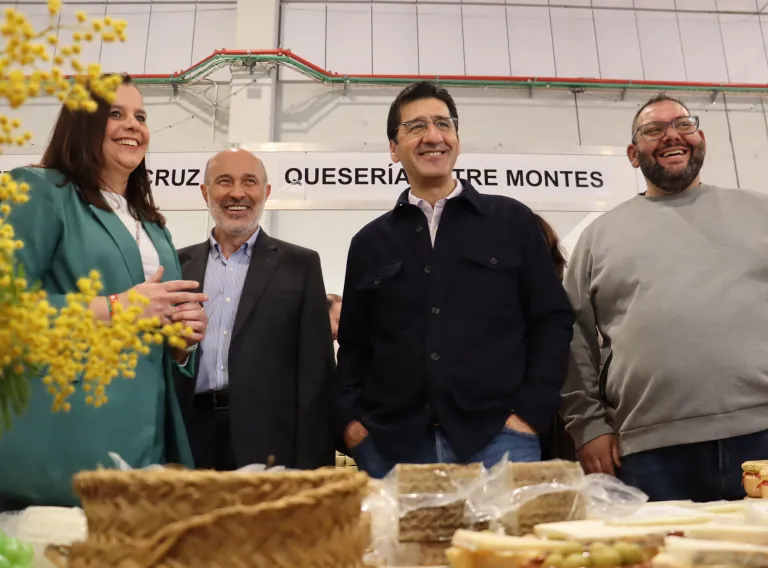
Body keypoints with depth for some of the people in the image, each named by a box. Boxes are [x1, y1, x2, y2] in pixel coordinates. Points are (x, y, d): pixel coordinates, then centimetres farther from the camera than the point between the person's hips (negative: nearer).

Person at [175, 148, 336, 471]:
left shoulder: (300, 265, 3)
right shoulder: (179, 264, 11)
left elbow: (316, 374, -2)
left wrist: (311, 465, -7)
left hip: (269, 447, -2)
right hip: (192, 442, 2)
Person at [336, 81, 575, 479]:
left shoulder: (512, 221, 8)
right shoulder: (370, 242, 12)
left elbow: (553, 320, 5)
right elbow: (353, 345, 14)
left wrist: (530, 413, -4)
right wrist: (350, 418, 0)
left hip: (497, 436, -1)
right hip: (390, 444, 2)